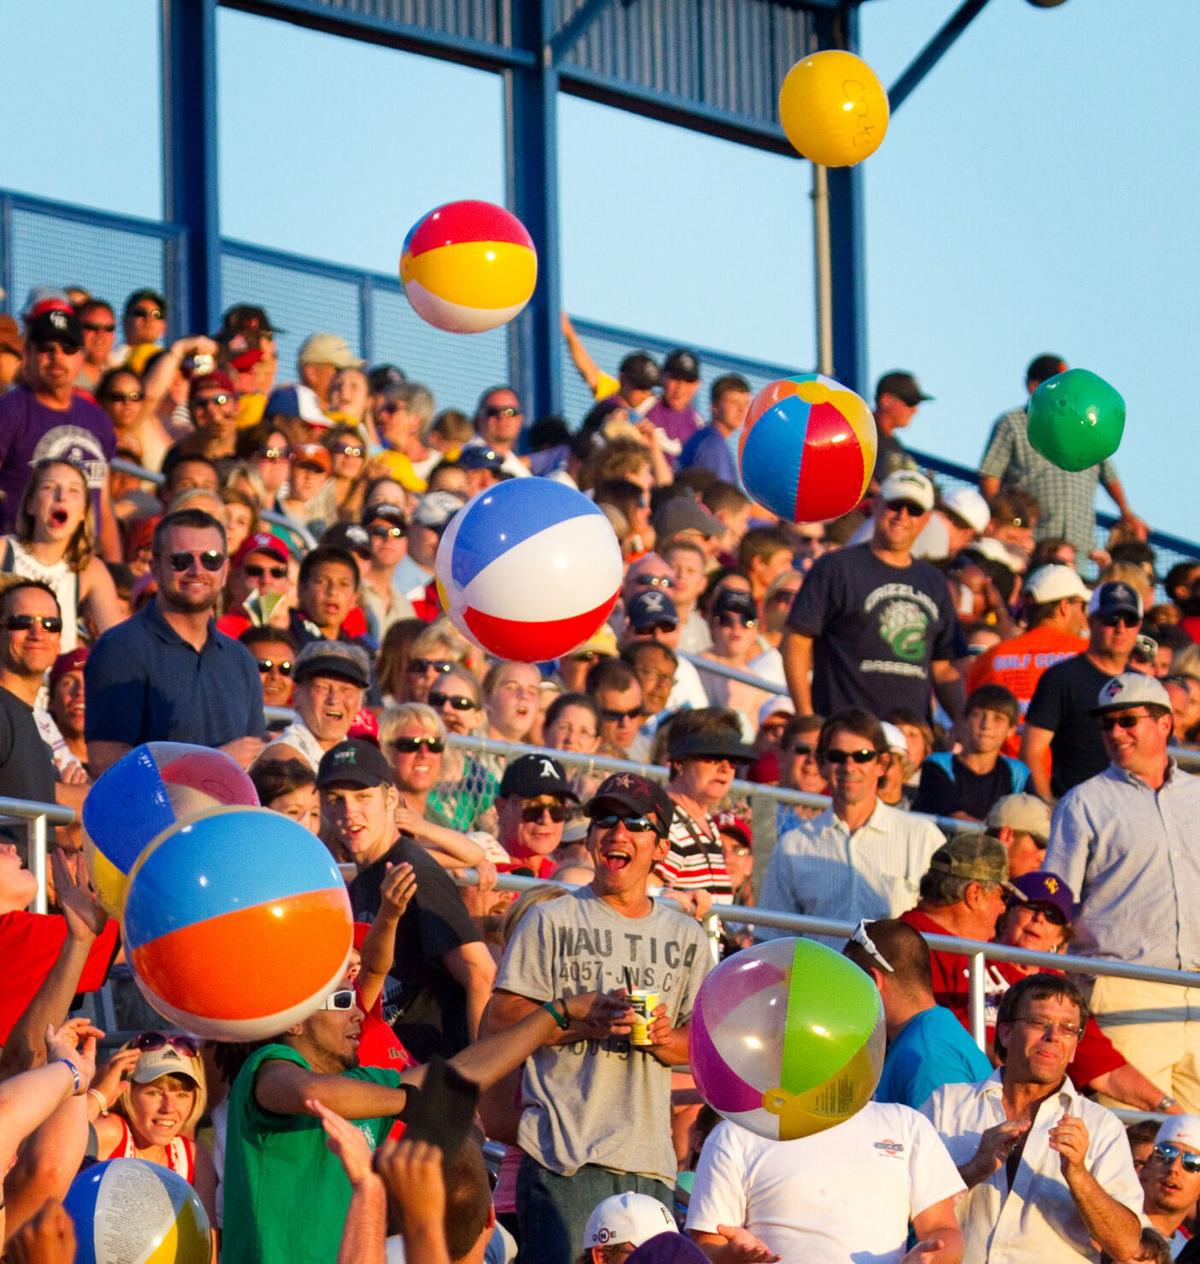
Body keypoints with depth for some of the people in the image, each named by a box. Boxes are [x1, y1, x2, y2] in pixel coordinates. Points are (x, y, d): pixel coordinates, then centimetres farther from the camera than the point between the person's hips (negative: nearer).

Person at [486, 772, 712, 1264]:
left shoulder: (685, 937, 17)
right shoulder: (551, 922, 5)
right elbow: (500, 1020, -1)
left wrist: (665, 1038, -5)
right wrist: (583, 1021, -14)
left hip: (651, 1164, 4)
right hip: (565, 1158, -4)